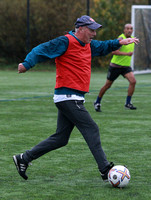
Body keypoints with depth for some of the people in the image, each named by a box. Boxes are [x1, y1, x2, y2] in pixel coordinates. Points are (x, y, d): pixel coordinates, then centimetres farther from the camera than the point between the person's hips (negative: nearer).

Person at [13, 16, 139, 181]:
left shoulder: (88, 45, 18)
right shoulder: (66, 42, -10)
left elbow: (103, 47, 36)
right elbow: (42, 50, -14)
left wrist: (120, 42, 23)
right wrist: (27, 64, -27)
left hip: (73, 99, 10)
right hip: (67, 97, -10)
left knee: (60, 139, 10)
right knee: (91, 130, -11)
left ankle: (24, 158, 17)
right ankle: (105, 171, -9)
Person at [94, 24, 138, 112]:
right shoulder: (121, 38, -16)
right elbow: (114, 51, -28)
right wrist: (126, 54, -34)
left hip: (126, 66, 5)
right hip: (115, 66, -5)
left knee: (133, 81, -18)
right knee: (108, 85, 6)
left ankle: (128, 103, -10)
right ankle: (97, 103, 24)